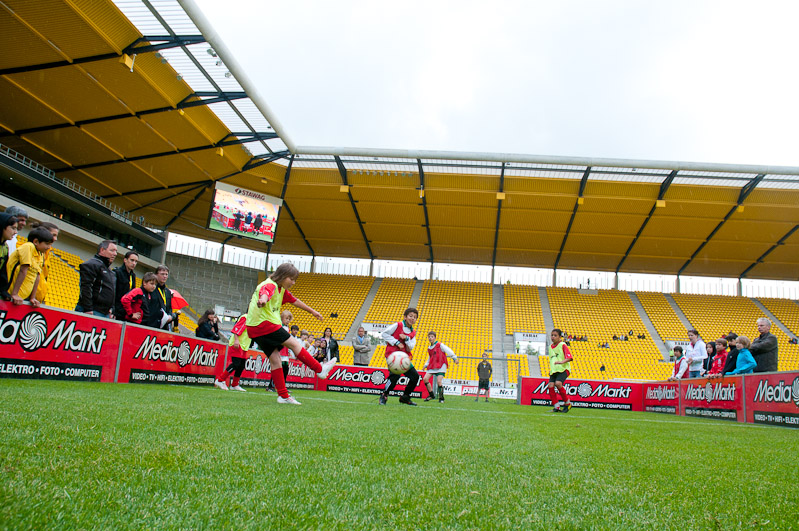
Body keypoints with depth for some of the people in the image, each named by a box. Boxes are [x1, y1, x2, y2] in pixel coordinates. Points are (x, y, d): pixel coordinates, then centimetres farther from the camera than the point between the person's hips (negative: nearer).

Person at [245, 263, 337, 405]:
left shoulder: (281, 289, 17)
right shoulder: (270, 285, -15)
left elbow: (294, 301, 30)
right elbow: (265, 293, -39)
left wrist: (312, 311, 39)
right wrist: (262, 301, -64)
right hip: (263, 323, -10)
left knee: (274, 358, 5)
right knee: (293, 343, -6)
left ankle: (283, 396, 5)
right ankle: (320, 369, 3)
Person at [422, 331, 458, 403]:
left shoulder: (440, 345, -4)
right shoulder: (429, 348, 16)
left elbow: (448, 351, -6)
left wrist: (454, 358, -11)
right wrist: (426, 365, 18)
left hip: (441, 366, -7)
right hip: (432, 366, 7)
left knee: (439, 381, -17)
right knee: (425, 379, -7)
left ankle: (441, 398, -1)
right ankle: (431, 395, 9)